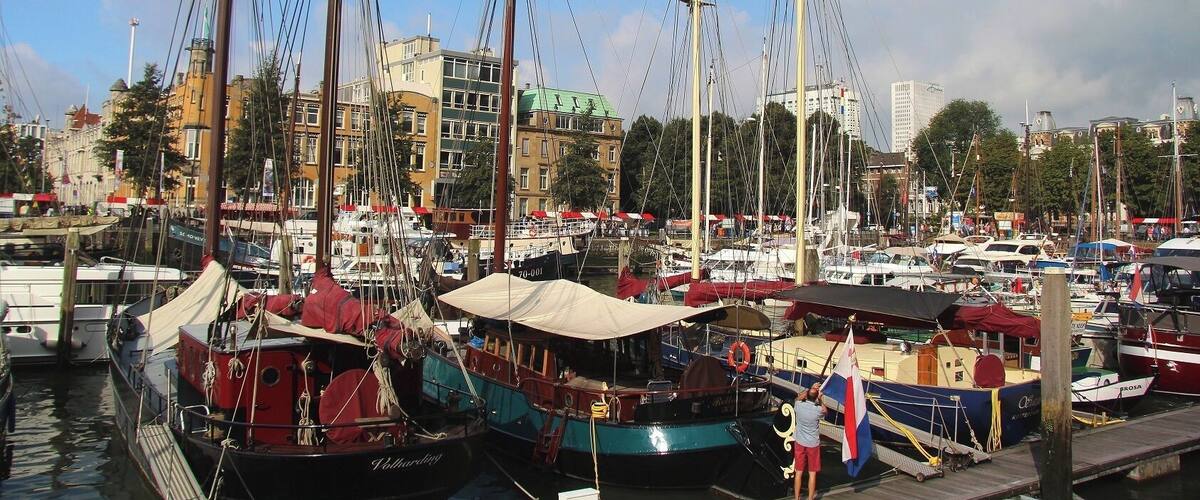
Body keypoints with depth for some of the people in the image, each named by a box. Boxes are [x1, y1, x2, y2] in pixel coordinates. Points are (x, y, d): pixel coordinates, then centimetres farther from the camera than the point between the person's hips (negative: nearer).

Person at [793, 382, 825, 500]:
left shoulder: (798, 405, -12)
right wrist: (819, 400, 7)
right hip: (813, 445, -2)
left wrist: (811, 389, 11)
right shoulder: (818, 410, -18)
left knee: (799, 472, 11)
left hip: (799, 443, 2)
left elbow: (798, 397, 13)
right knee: (812, 473, 9)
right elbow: (825, 411, 7)